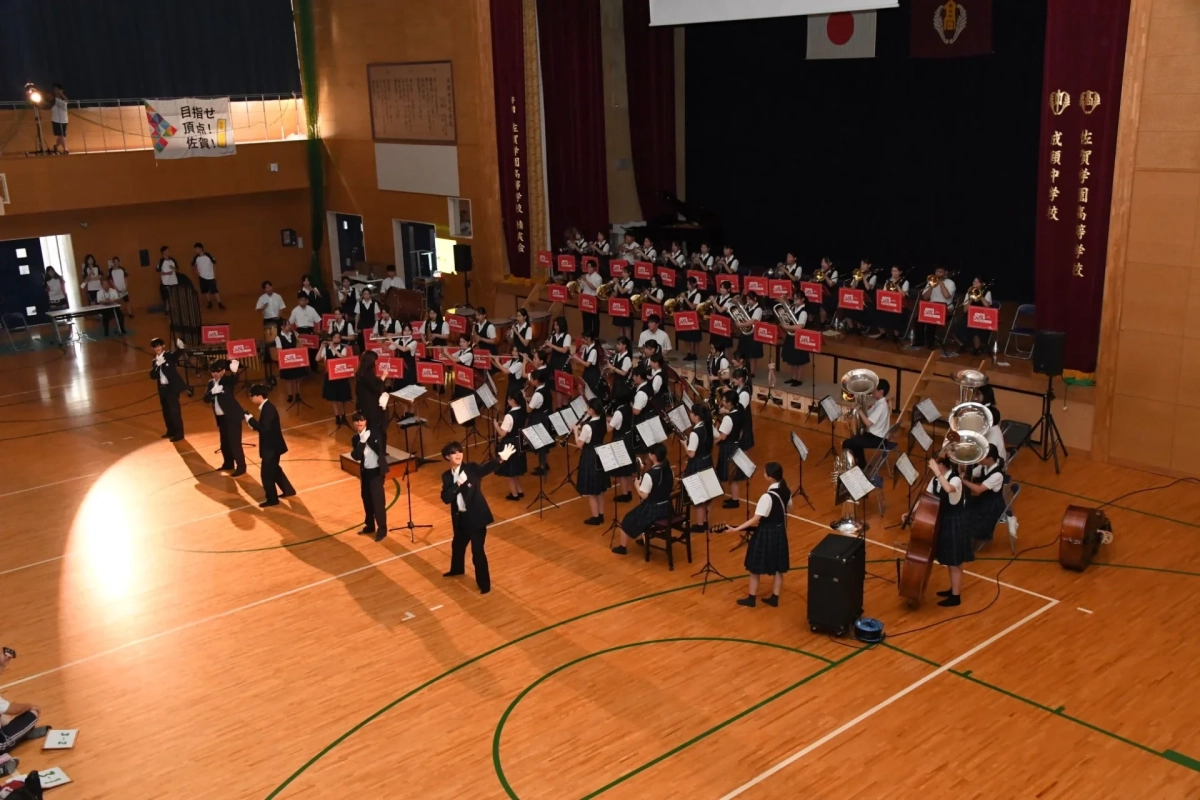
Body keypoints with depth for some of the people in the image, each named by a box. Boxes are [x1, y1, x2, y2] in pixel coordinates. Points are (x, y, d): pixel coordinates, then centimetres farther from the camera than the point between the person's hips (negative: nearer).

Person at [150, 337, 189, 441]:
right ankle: (171, 431, 28)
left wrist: (180, 347, -49)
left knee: (174, 410, -7)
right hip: (162, 388, 7)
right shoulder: (155, 361, 11)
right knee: (166, 411, 15)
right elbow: (153, 376, 3)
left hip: (172, 387, -7)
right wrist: (157, 366, -14)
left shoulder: (170, 356, -5)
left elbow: (178, 354, -26)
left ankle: (179, 433, -1)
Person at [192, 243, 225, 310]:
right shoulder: (196, 257, -4)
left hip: (210, 277, -4)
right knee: (206, 291, 10)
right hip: (202, 277, 4)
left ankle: (219, 304, -2)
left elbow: (214, 264, -4)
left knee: (214, 290, -7)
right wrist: (196, 271, -3)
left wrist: (215, 275, -5)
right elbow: (193, 265, 14)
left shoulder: (208, 255, -15)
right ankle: (210, 302, 24)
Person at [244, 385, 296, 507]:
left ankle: (272, 499, 11)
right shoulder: (266, 407, 7)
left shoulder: (268, 409, -24)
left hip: (271, 447, -10)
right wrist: (252, 422, -1)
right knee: (274, 470, 24)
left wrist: (250, 419, -22)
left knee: (266, 473, 0)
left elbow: (264, 428, -30)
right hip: (272, 445, 10)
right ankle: (288, 490, 36)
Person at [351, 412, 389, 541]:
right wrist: (362, 441, -21)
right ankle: (370, 525, 30)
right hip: (365, 471, 5)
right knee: (366, 499, 15)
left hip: (377, 470, -5)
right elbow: (356, 456, -15)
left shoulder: (375, 432, -8)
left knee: (378, 500, -5)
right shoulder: (355, 438, 0)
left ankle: (382, 528, 3)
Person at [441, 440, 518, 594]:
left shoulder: (472, 468, -11)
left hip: (476, 517, -6)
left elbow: (487, 467, -32)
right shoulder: (447, 476, 2)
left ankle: (484, 583, 12)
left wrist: (501, 459, -52)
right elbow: (445, 498, -9)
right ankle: (457, 569, 56)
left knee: (477, 551, -3)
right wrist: (458, 484, -24)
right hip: (460, 517, 6)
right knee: (457, 545, 27)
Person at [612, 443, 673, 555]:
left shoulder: (649, 475, -26)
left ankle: (623, 547, 27)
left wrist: (637, 484, -5)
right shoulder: (668, 470, -4)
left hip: (652, 509, -7)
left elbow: (643, 496, -21)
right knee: (641, 512, 36)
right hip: (667, 508, 7)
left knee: (628, 519, 14)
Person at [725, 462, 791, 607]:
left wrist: (736, 528, -23)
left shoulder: (767, 497, -29)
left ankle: (751, 598, 21)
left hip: (765, 533, -7)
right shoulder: (786, 491, -6)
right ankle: (774, 598, 26)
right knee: (778, 567, 16)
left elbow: (755, 519, -27)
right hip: (780, 531, 7)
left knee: (755, 567, 10)